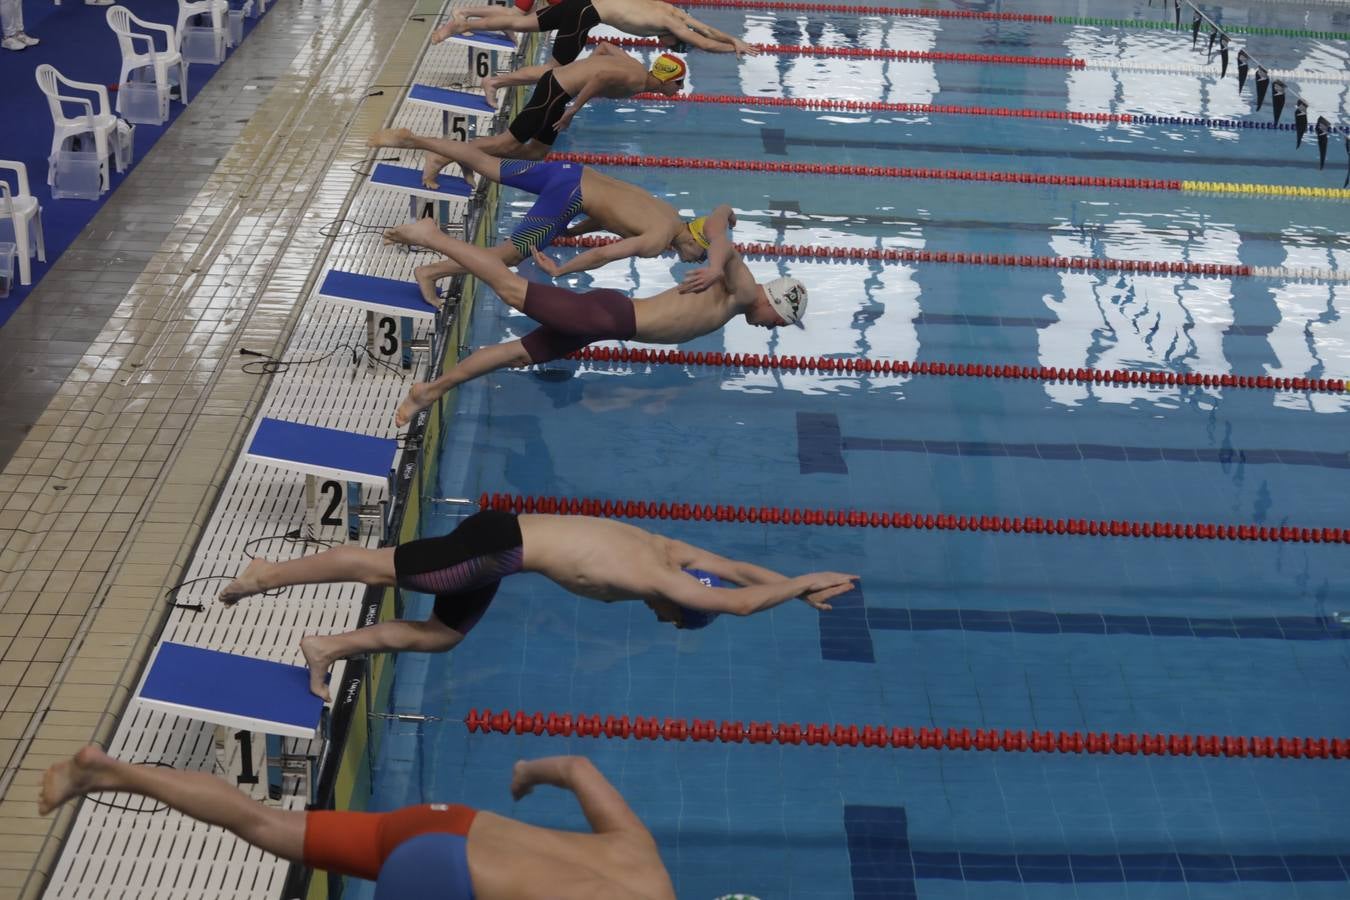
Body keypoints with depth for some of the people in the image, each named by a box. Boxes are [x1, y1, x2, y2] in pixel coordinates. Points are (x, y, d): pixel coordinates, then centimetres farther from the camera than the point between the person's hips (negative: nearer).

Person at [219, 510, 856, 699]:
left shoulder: (667, 550, 8)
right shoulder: (660, 579, -15)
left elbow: (733, 567, 20)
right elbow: (741, 601, -22)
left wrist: (797, 586, 18)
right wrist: (803, 584, -12)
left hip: (501, 541, 9)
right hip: (500, 544, -9)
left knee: (441, 636, 17)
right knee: (378, 568, -1)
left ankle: (328, 648, 20)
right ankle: (266, 576, 9)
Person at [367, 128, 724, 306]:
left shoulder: (671, 214, 11)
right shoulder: (659, 241, -15)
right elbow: (604, 254, -26)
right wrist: (559, 271, -16)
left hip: (572, 173, 8)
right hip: (570, 195, -8)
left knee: (489, 166, 13)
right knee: (512, 252, -10)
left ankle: (413, 140, 16)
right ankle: (430, 271, -18)